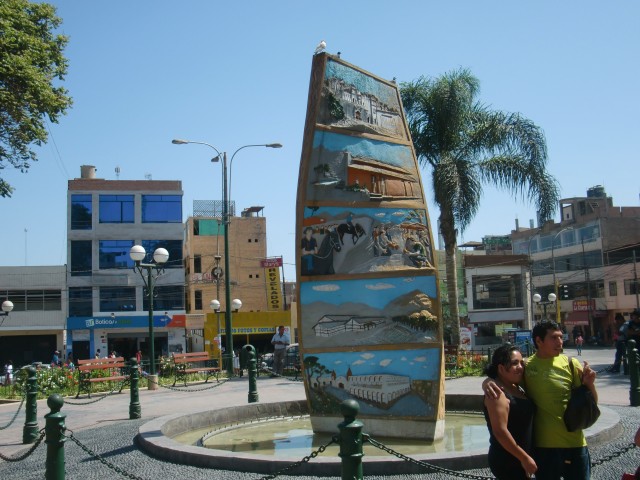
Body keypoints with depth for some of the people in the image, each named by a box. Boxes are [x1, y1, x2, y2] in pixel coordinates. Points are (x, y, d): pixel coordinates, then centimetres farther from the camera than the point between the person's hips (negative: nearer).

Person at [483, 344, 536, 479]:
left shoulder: (516, 388, 10)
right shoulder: (498, 393, -18)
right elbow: (500, 431, -24)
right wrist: (525, 458, -19)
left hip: (518, 459, 9)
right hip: (507, 462, -9)